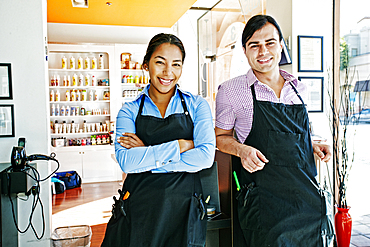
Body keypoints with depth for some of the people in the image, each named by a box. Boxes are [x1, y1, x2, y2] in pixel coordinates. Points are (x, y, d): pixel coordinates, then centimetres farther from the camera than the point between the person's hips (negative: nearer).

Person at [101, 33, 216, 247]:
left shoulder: (197, 105, 1)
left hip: (184, 206, 0)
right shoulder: (130, 111, 2)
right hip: (139, 207, 0)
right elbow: (126, 161, -12)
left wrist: (146, 155, -11)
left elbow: (205, 157, -12)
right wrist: (180, 145, -15)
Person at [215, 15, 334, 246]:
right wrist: (241, 149, -16)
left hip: (306, 196, 5)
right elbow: (221, 137, 3)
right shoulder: (230, 91, -5)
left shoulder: (298, 88, 9)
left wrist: (314, 145, 3)